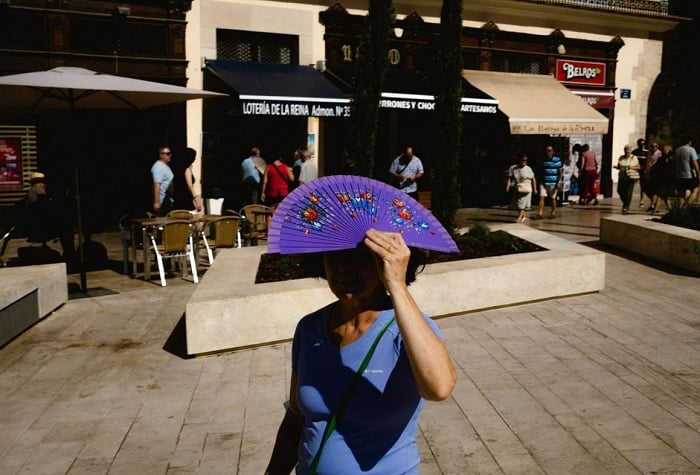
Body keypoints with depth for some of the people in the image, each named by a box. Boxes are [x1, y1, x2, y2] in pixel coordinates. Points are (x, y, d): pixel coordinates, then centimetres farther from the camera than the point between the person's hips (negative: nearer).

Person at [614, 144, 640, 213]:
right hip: (622, 177, 4)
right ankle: (625, 203, 26)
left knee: (628, 192, -7)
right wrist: (616, 167, -9)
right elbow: (619, 167, 14)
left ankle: (626, 207, 1)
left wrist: (632, 167, -16)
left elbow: (638, 167, 2)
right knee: (620, 191, -2)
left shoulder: (634, 158, -1)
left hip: (631, 177, -3)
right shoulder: (621, 158, 7)